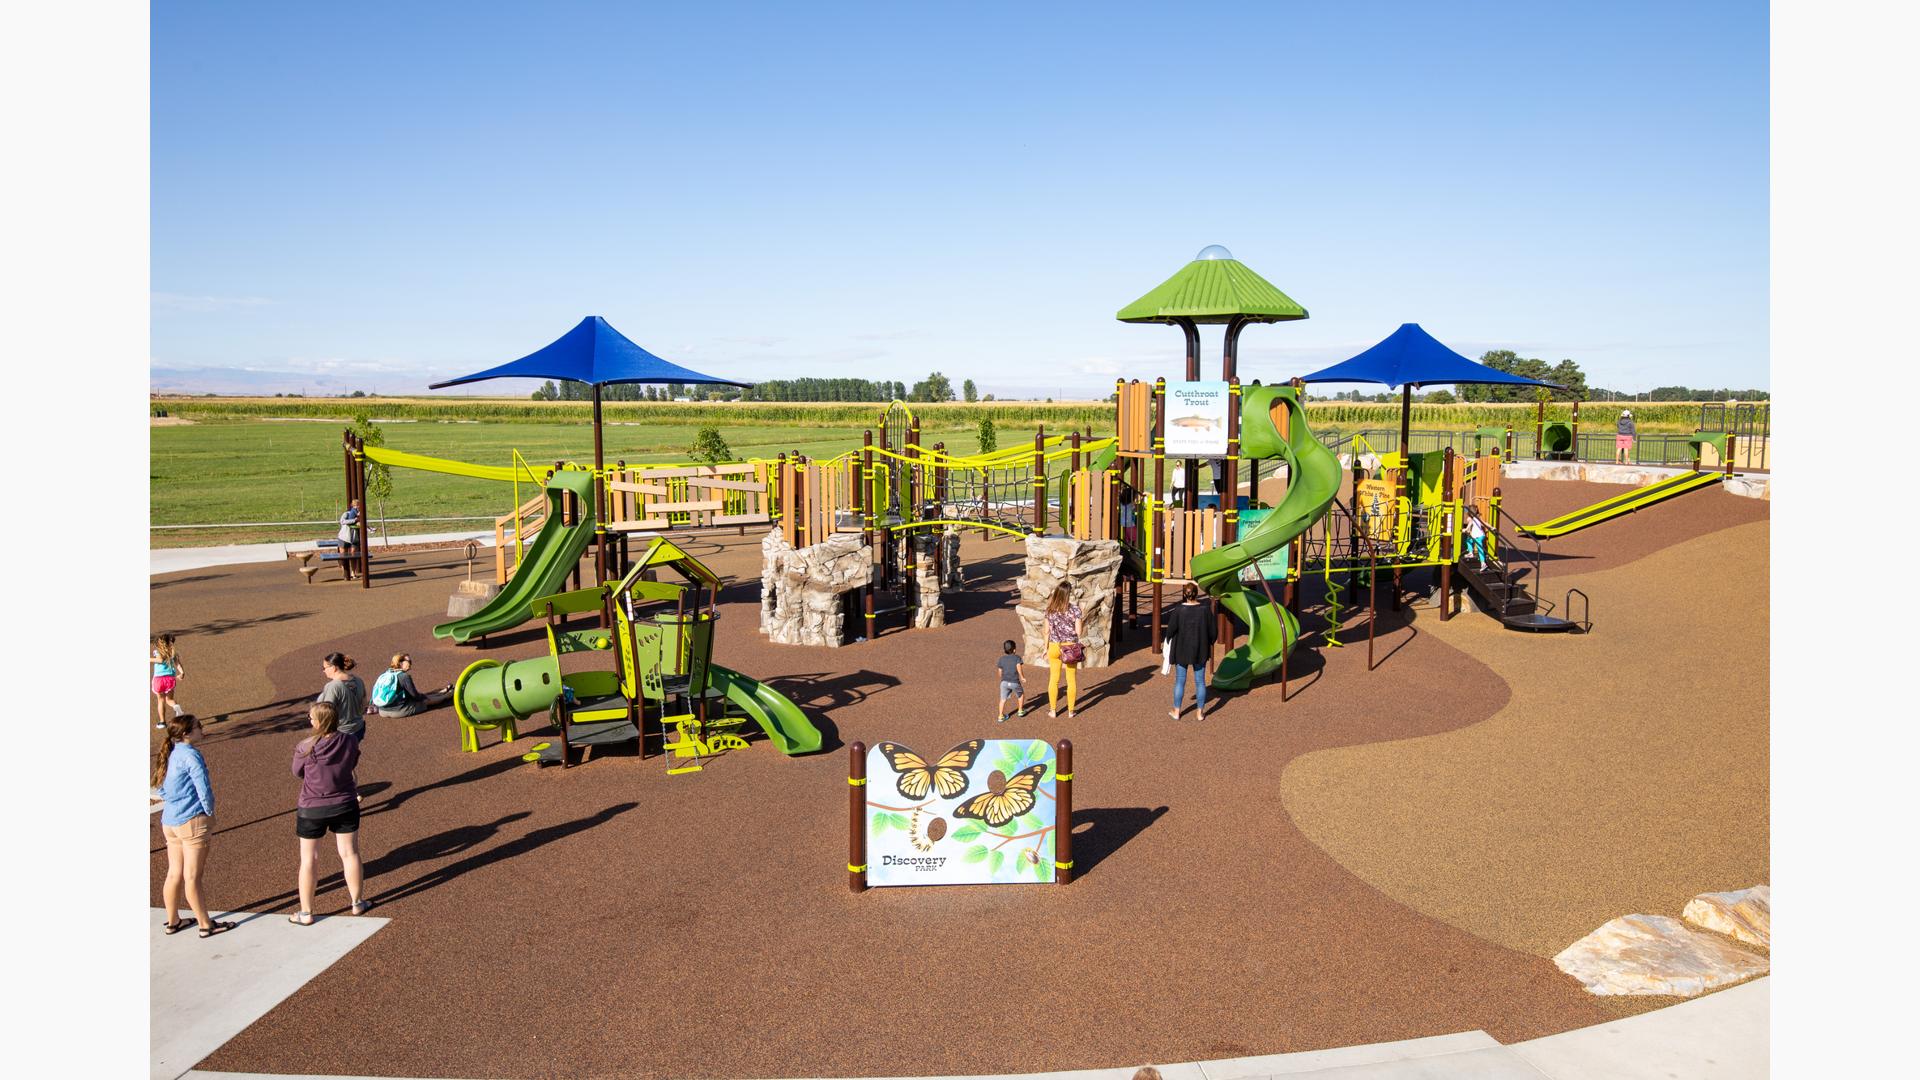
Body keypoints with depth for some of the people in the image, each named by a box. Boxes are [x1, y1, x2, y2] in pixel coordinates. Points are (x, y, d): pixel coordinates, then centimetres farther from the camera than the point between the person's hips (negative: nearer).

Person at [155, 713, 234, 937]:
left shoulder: (168, 754, 10)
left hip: (169, 821, 8)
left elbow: (163, 790, 18)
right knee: (192, 877, -1)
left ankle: (172, 922, 28)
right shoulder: (191, 755, -15)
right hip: (192, 821, -8)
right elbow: (204, 791, -15)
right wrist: (209, 815, -1)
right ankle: (206, 925, 8)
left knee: (174, 873, 17)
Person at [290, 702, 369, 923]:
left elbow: (297, 772, -2)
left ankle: (306, 913, 20)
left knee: (309, 859, 11)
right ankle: (357, 903, 27)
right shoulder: (350, 742, -12)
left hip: (312, 809, -2)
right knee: (349, 853, 15)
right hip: (345, 805, 2)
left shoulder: (306, 747, -20)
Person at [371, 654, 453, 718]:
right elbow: (415, 695, -10)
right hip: (399, 710, -7)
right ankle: (447, 695, 38)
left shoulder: (385, 675, 7)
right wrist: (423, 696, 12)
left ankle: (441, 692, 47)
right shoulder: (404, 676, -16)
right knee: (426, 700, 16)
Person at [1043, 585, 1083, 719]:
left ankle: (1053, 710, 20)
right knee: (1071, 679, 10)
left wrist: (1046, 648, 11)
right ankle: (1070, 711, 17)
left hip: (1054, 647, 2)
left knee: (1054, 679, 13)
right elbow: (1078, 631, -10)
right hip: (1070, 647, -2)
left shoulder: (1050, 609, -4)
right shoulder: (1074, 609, -12)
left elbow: (1047, 631, 1)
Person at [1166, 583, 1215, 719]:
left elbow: (1171, 630, -11)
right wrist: (1209, 649, 12)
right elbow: (1211, 632, -3)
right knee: (1200, 681, 11)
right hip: (1200, 651, 1)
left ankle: (1176, 711, 16)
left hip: (1181, 651, -1)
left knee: (1180, 681, 10)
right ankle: (1200, 711, 17)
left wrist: (1169, 641, 10)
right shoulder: (1205, 610, -9)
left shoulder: (1178, 610, -15)